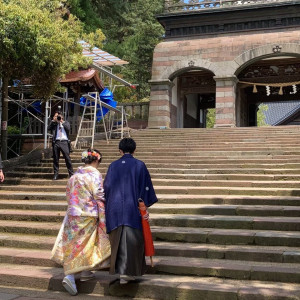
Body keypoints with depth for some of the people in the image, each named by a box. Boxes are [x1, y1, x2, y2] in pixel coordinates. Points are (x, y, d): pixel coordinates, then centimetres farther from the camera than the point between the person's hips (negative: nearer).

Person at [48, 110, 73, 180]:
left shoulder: (65, 123, 15)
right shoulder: (53, 124, 15)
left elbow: (68, 128, -3)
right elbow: (49, 128, -1)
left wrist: (62, 121, -3)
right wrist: (53, 121, -1)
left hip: (64, 142, -1)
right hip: (56, 142, 1)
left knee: (67, 158, -4)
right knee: (56, 159, 3)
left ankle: (71, 173, 1)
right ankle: (56, 174, 10)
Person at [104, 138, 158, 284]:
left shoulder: (113, 166, 3)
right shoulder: (140, 165, -2)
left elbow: (107, 187, 4)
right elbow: (146, 187, -3)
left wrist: (107, 208, 15)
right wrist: (145, 207, 3)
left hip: (115, 208, 2)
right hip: (133, 208, -2)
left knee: (118, 241, 10)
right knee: (132, 241, 4)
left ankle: (119, 270, 12)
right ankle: (127, 272, 1)